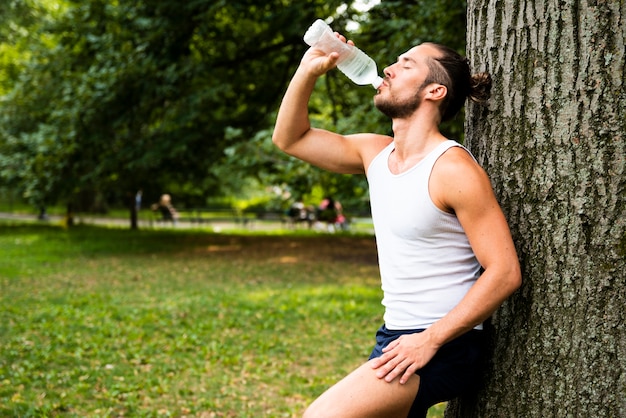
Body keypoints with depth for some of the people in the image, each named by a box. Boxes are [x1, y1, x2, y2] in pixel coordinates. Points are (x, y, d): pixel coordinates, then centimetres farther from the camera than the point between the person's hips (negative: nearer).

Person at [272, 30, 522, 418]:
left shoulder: (453, 168, -17)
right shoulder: (376, 153, 6)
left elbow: (505, 272, -20)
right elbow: (290, 137, 14)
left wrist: (430, 340, -22)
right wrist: (308, 70, -1)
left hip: (443, 347, -8)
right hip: (395, 336, 8)